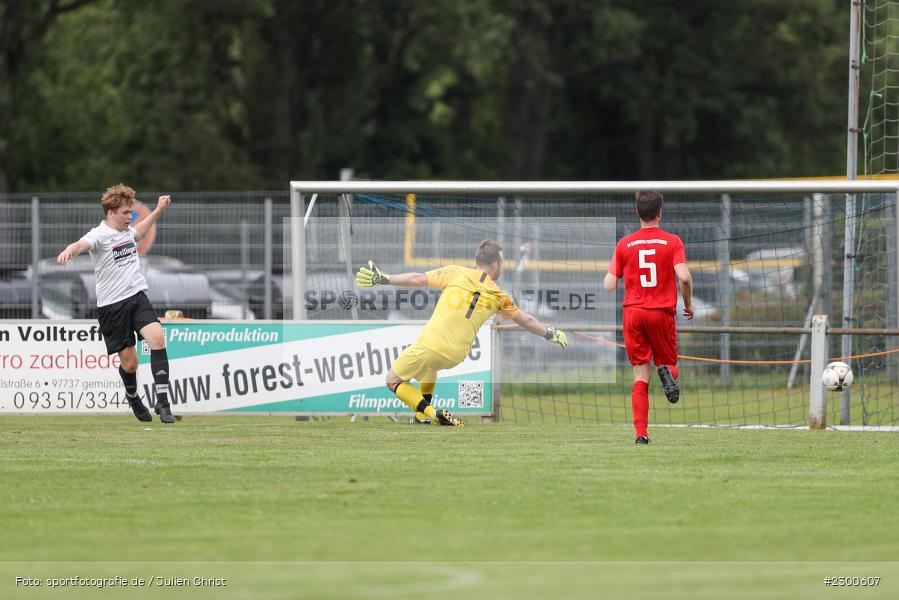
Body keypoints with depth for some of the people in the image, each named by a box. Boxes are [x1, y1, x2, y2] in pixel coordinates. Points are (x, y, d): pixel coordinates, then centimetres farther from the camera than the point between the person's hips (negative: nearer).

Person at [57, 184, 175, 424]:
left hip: (137, 296, 5)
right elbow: (82, 244, -35)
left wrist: (158, 210, 45)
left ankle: (162, 402, -18)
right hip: (111, 305, -5)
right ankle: (133, 399, 34)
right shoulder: (100, 235, -11)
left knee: (157, 338, -20)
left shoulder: (126, 231, 12)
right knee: (129, 362, 0)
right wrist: (69, 250, -58)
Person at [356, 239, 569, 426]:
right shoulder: (498, 296, 9)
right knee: (431, 364, 40)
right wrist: (551, 334, 36)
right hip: (456, 356, 4)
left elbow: (417, 280, -6)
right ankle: (423, 413, 31)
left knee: (393, 380, 12)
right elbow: (526, 321, 20)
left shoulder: (456, 273, 0)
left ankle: (429, 412, -9)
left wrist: (382, 279, -2)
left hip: (431, 342, -4)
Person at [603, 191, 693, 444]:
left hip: (633, 313, 1)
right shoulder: (672, 242, -1)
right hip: (662, 313, -1)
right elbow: (684, 277, -13)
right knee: (668, 363, 16)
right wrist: (688, 304, 4)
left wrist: (607, 276, 26)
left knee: (640, 376, 3)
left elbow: (609, 285, 2)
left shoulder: (624, 244, 4)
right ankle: (667, 372, -24)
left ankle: (641, 433, -9)